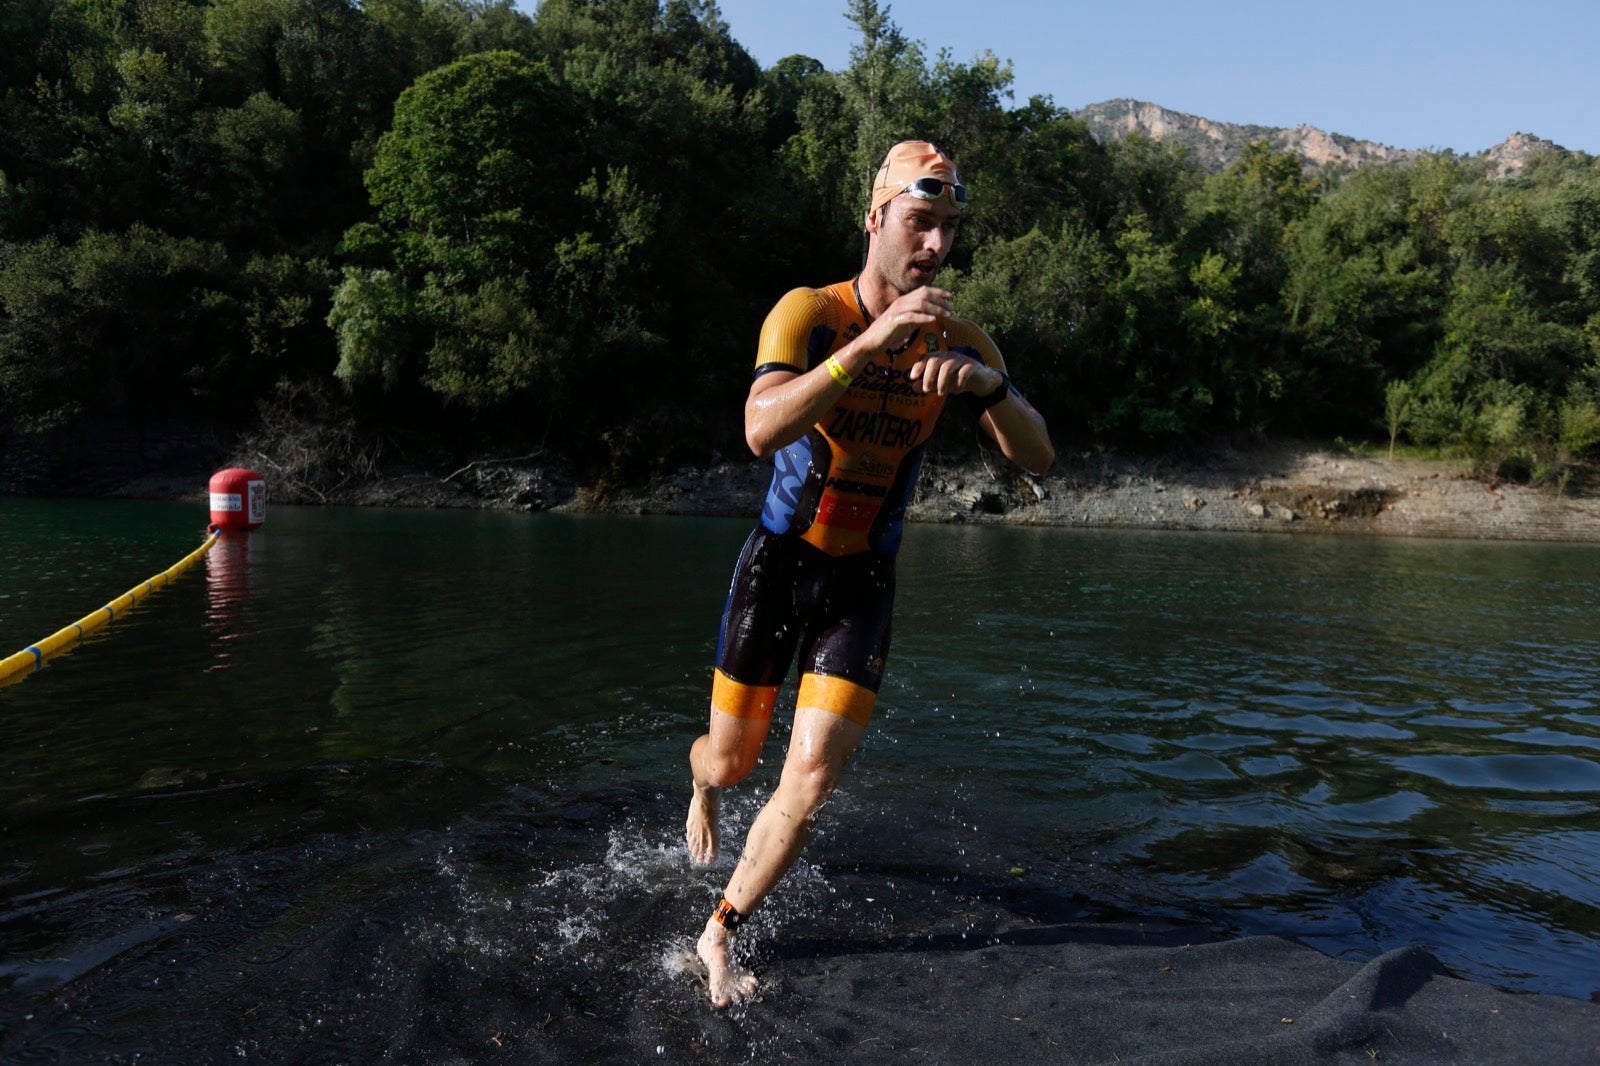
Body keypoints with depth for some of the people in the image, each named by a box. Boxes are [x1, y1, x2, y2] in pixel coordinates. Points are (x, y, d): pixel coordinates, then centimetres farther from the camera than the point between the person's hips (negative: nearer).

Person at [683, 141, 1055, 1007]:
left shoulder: (959, 342, -4)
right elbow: (762, 432, -33)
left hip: (864, 581, 2)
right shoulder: (809, 312, -15)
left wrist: (986, 385, -32)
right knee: (730, 764, 10)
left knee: (812, 780, -9)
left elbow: (1037, 459, -13)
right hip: (778, 561, -2)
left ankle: (719, 934, 16)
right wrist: (872, 341, -41)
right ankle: (700, 788, 52)